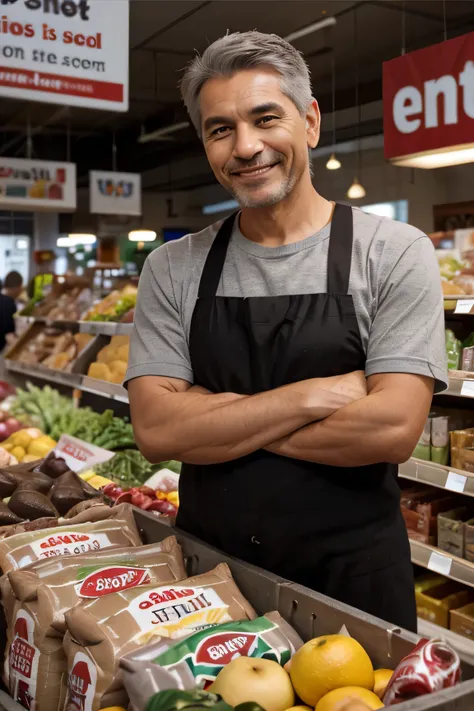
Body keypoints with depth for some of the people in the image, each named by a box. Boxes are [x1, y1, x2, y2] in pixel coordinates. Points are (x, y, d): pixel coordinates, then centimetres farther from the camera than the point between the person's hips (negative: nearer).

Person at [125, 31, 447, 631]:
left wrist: (218, 420, -14)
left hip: (351, 573, -2)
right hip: (206, 567, 3)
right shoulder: (172, 270, -1)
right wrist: (315, 395, -18)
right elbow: (155, 430, -11)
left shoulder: (395, 253, -9)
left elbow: (393, 429, -19)